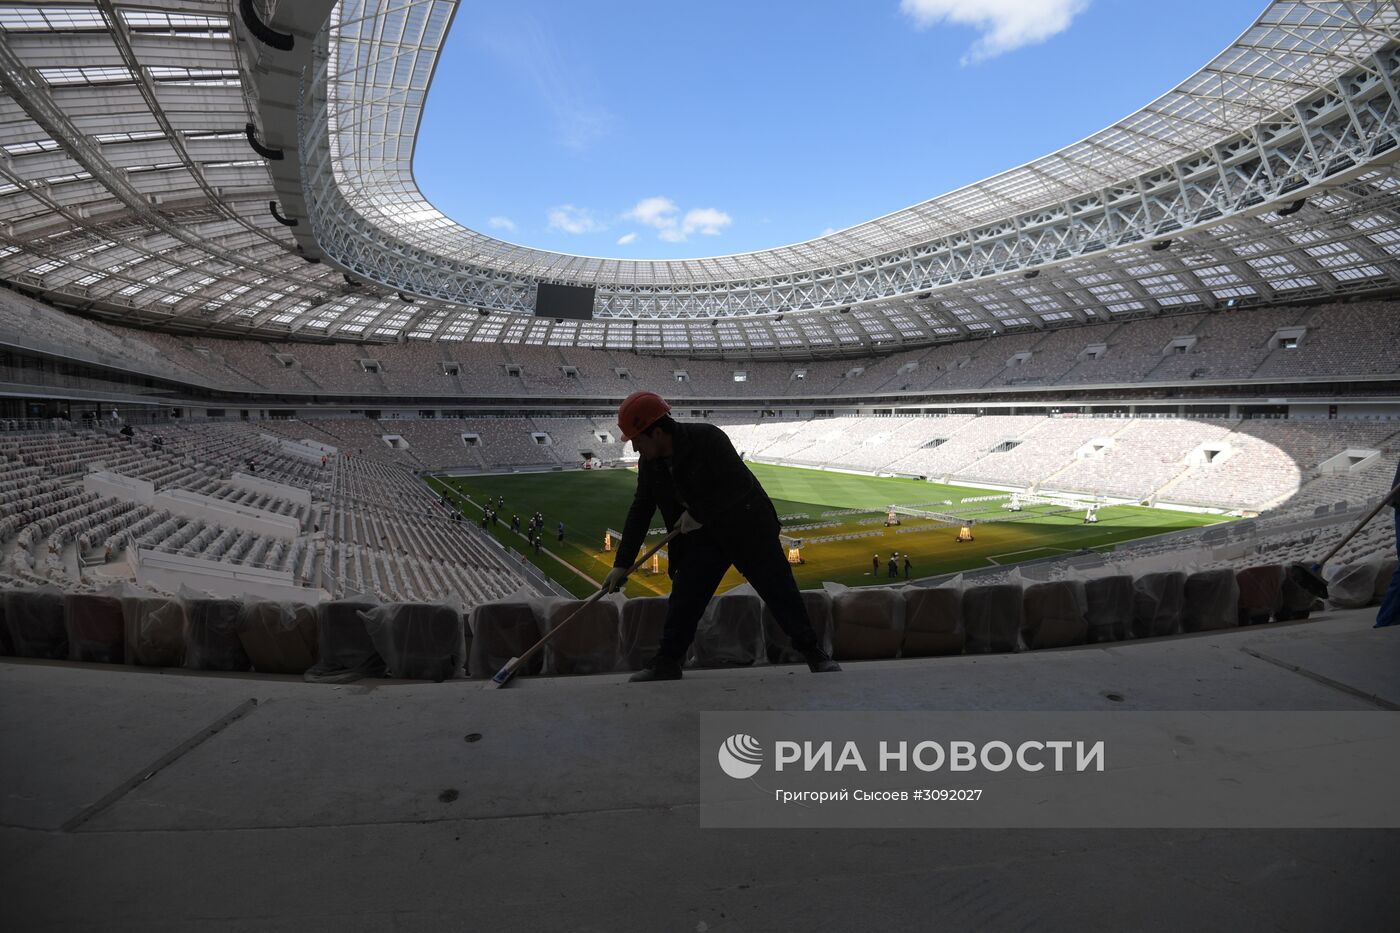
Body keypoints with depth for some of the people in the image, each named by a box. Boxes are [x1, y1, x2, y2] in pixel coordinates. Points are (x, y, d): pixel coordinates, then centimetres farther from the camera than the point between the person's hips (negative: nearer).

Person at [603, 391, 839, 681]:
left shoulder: (707, 438, -26)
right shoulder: (649, 462, -6)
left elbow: (739, 486, -27)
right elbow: (640, 512, 1)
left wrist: (698, 512, -21)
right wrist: (622, 564, 0)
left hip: (747, 525, -5)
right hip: (703, 533, 6)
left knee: (779, 589, -3)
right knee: (682, 597, 0)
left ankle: (814, 652, 12)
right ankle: (667, 662, 13)